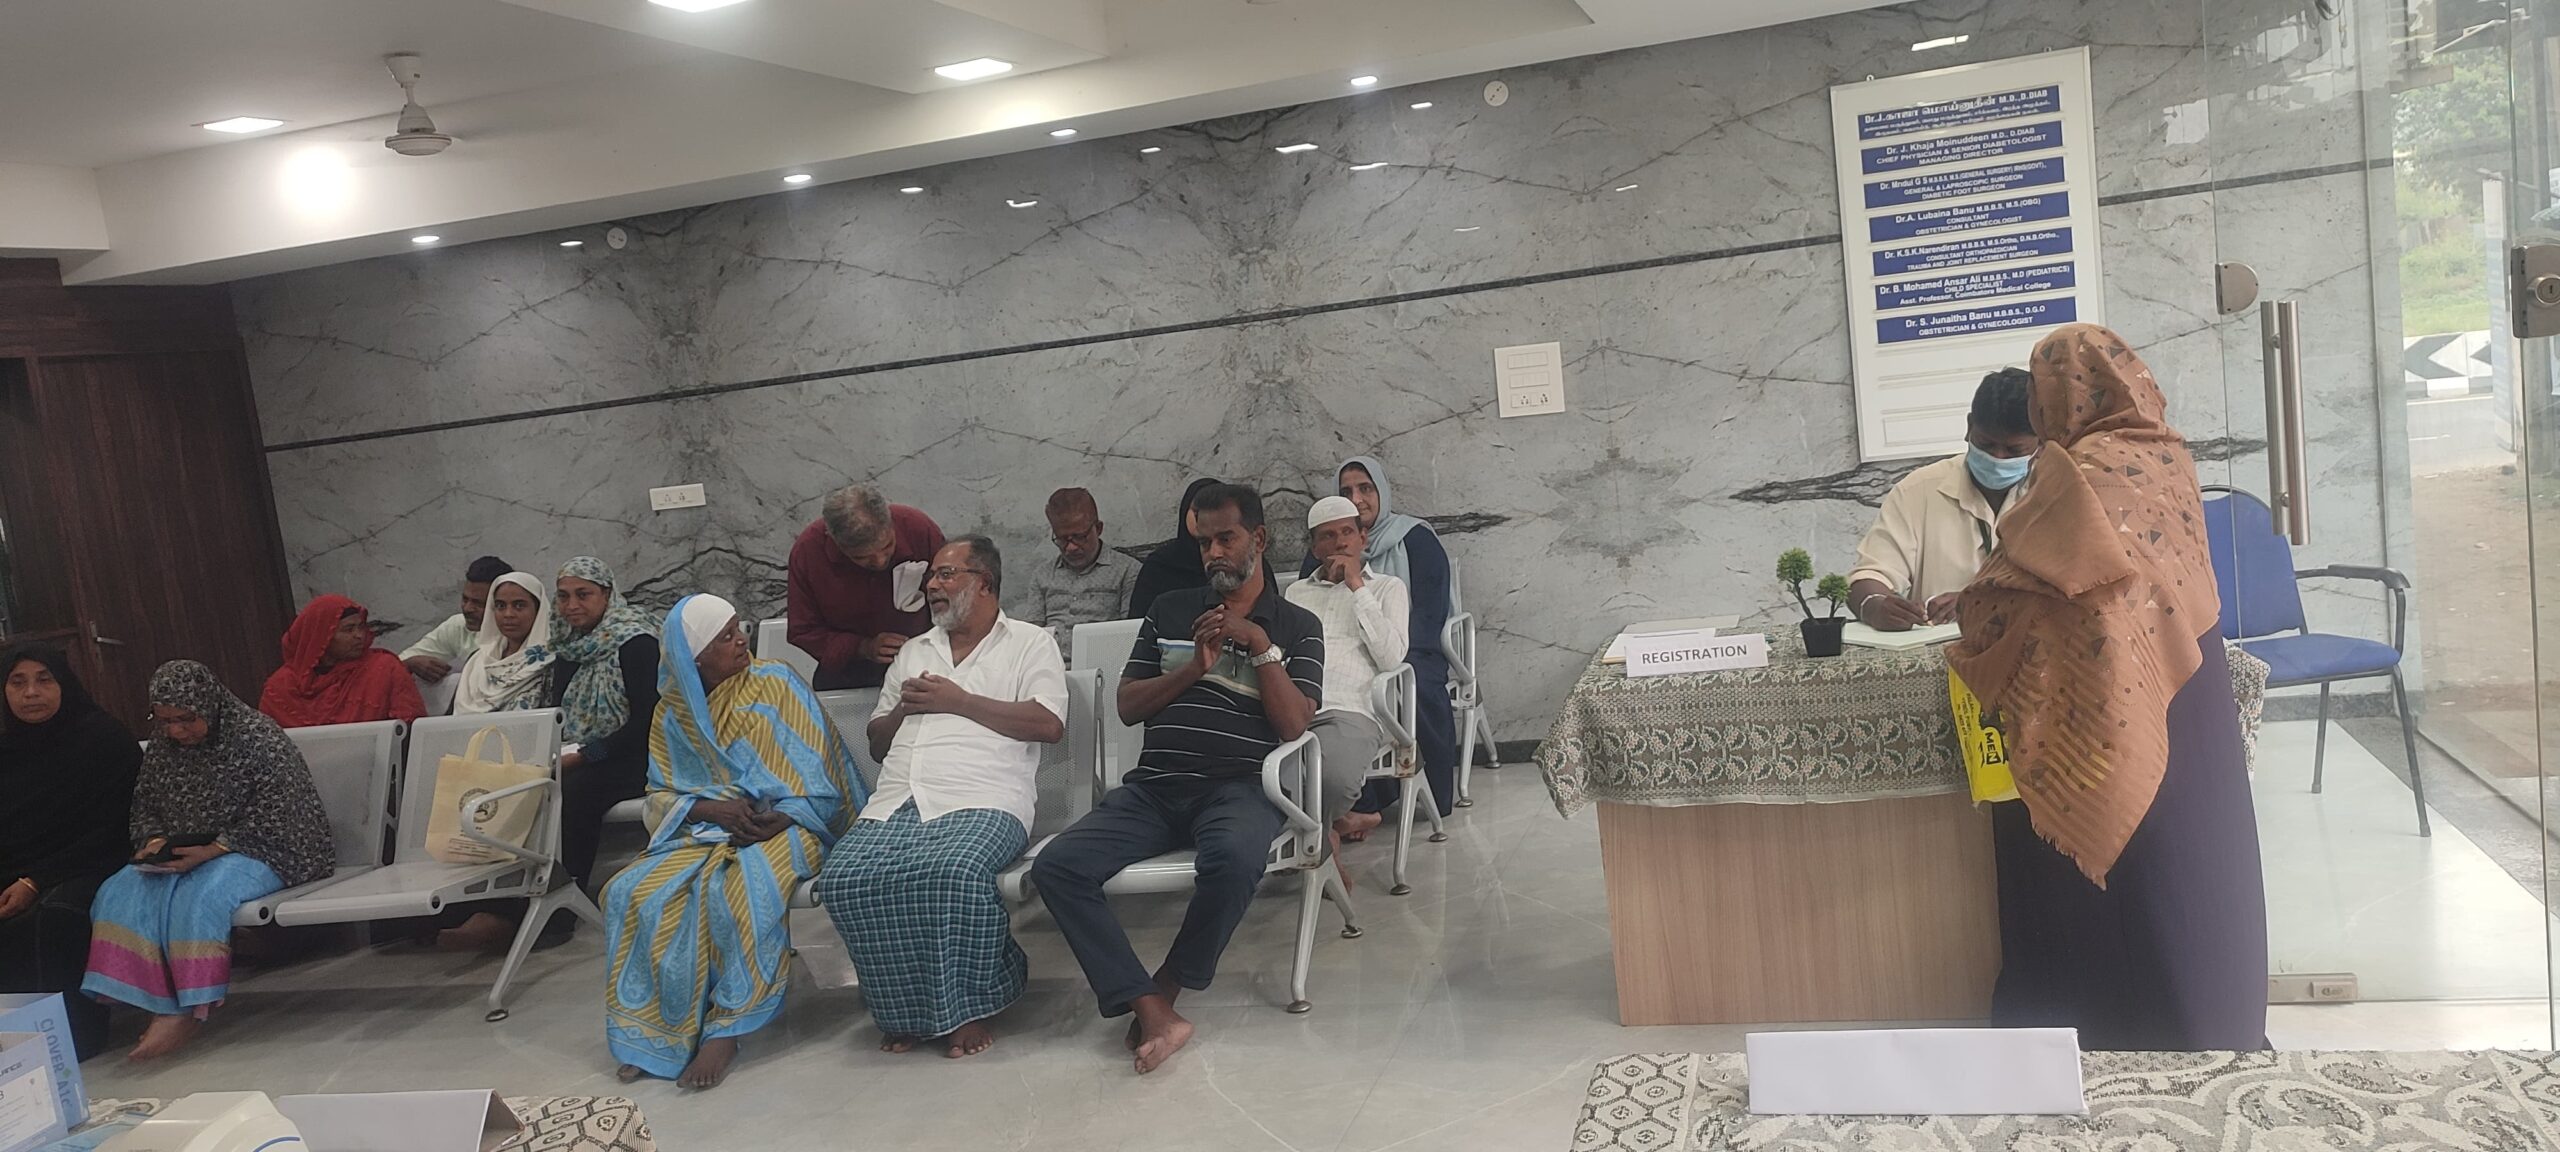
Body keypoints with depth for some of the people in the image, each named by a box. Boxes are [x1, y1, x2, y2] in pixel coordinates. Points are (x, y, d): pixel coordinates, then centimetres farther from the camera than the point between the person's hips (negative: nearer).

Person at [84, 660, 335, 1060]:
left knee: (202, 893, -35)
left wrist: (212, 850, -25)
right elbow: (144, 812, 18)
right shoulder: (162, 749, 8)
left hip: (256, 851, -7)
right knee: (122, 891, -20)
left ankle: (189, 1011, -27)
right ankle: (161, 1006, -27)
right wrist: (155, 841, -5)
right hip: (178, 857, 7)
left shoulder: (257, 737, -12)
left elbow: (270, 820, -16)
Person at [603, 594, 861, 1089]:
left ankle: (725, 1031, -24)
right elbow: (661, 793, 8)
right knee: (634, 894, -21)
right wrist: (712, 809, -12)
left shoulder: (775, 683, -2)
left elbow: (815, 767, -6)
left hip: (782, 822, -4)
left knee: (745, 889, -35)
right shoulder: (673, 713, 8)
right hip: (704, 827, 4)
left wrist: (781, 817, -20)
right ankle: (655, 1030, -12)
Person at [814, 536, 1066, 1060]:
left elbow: (1049, 724, -4)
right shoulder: (913, 652, 31)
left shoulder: (1029, 643, 14)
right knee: (844, 878, -26)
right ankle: (908, 1009, -8)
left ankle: (965, 1007, -14)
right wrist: (903, 708, 8)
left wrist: (958, 700, -2)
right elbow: (877, 744, 31)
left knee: (957, 870, -38)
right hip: (897, 800, 5)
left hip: (982, 800, -5)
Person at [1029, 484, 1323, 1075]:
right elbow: (1128, 706, 13)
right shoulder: (1170, 610, 20)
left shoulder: (1297, 625, 12)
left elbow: (1296, 726, 0)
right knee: (1055, 867, -22)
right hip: (1154, 785, 3)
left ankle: (1166, 987, -14)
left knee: (1233, 859, -39)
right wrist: (1194, 667, -1)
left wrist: (1261, 646, -8)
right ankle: (1153, 1013, -25)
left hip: (1239, 786, -3)